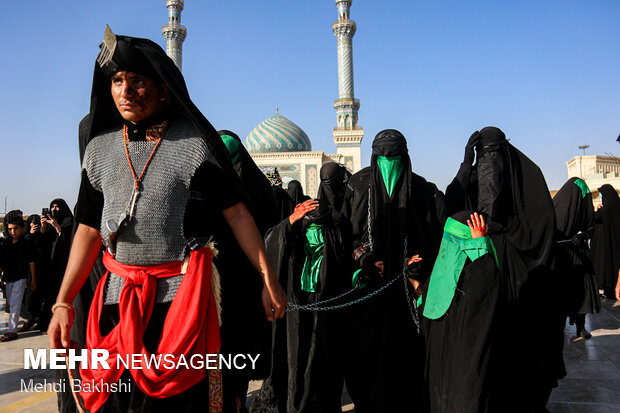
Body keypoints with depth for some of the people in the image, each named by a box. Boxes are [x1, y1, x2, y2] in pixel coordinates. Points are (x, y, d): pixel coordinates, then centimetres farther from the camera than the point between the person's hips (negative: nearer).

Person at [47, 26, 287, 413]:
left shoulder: (193, 142, -6)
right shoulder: (100, 146, 7)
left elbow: (237, 214, -6)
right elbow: (89, 229, 9)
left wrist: (269, 279, -10)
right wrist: (63, 304, 6)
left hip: (181, 295, -4)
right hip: (118, 298, 4)